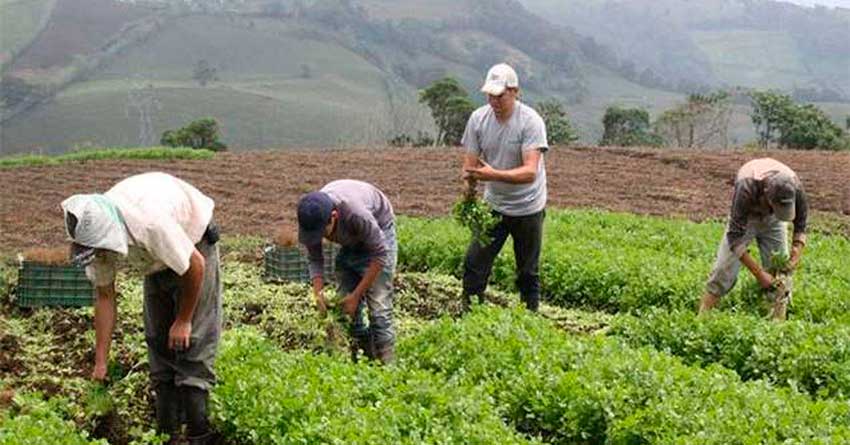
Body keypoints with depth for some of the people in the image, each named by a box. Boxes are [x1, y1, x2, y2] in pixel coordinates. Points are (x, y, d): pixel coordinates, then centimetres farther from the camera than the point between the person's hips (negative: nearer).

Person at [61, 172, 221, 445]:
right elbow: (104, 295, -8)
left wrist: (184, 320, -15)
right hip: (157, 260, 6)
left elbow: (195, 266, -27)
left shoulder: (151, 223, -43)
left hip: (194, 246, -6)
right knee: (157, 340, 4)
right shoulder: (95, 233, -21)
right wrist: (100, 363, -6)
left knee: (191, 341, -14)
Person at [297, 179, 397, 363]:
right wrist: (318, 292, -28)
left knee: (378, 306, -15)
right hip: (349, 241, 6)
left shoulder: (356, 213, -41)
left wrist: (356, 295, -27)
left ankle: (385, 364, -12)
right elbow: (315, 259, -12)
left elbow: (380, 254, -30)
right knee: (347, 306, 0)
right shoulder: (311, 218, -26)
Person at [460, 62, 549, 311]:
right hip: (493, 204, 4)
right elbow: (470, 164, -3)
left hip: (527, 208, -4)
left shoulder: (531, 122, -21)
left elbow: (530, 172, -30)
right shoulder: (478, 119, -7)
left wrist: (494, 175, -46)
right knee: (474, 263, 0)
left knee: (528, 272, 8)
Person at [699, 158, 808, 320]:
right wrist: (759, 273, -37)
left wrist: (797, 250, -31)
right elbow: (735, 236, -36)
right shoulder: (747, 187, -43)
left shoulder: (795, 187, -34)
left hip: (772, 221, 2)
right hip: (744, 218, -2)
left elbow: (801, 226, -13)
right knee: (723, 271, -9)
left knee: (781, 274, -7)